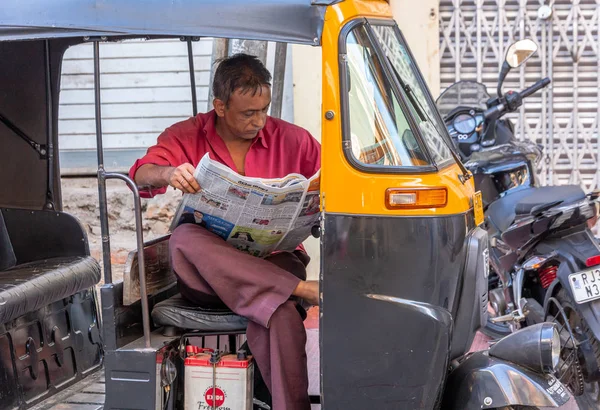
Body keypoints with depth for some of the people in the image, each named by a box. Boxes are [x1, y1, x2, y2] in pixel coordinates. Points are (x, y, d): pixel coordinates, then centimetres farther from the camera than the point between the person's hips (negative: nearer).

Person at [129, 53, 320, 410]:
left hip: (273, 262, -1)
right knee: (184, 238, -34)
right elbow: (140, 174, -7)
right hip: (206, 271, 1)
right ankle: (303, 289, -36)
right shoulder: (187, 137, 6)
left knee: (277, 312, -36)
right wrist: (169, 173, -32)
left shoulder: (292, 139, 9)